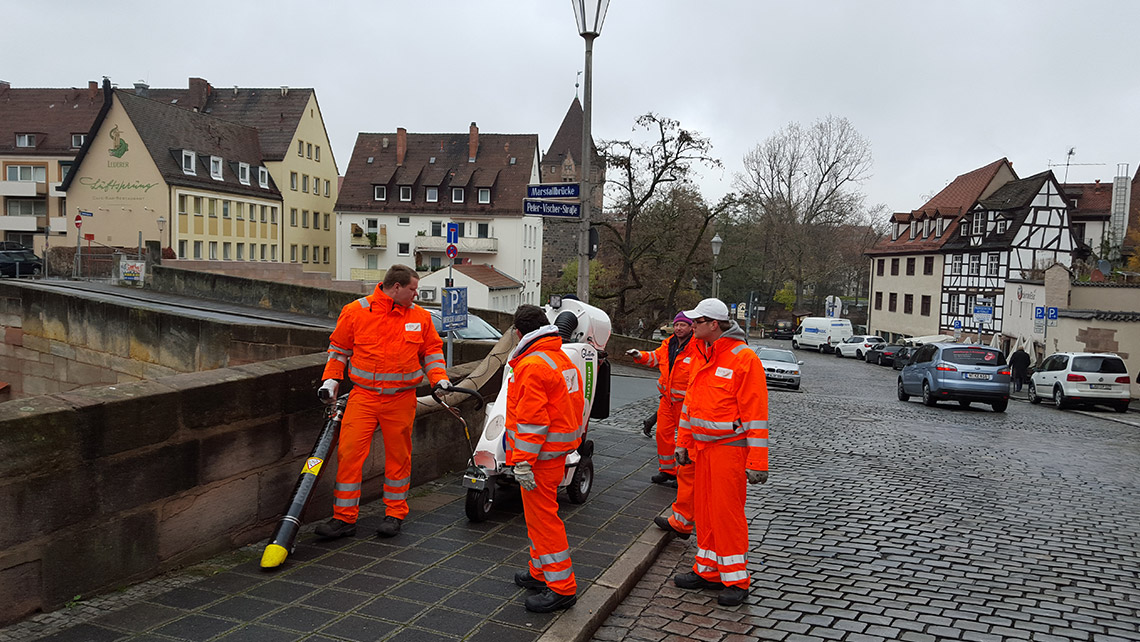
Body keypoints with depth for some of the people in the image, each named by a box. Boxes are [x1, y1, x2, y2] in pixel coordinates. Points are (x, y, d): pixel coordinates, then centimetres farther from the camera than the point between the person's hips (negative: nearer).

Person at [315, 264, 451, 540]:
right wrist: (331, 380, 1)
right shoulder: (356, 311, -1)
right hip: (363, 396, -1)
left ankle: (395, 514, 23)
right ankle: (344, 518, 5)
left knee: (398, 457, 8)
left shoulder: (420, 317, 6)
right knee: (349, 453, -6)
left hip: (401, 400, 2)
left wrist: (439, 377, 0)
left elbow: (432, 350, 15)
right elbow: (339, 348, 9)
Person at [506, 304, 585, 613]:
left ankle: (562, 587, 4)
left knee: (542, 516, -3)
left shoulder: (532, 365, -18)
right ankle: (541, 572, 33)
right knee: (541, 513, 20)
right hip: (559, 448, 10)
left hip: (541, 452, -10)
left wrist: (523, 462, -19)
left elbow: (531, 419, -22)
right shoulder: (562, 359, 11)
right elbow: (574, 406, 17)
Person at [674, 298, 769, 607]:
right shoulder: (702, 356, 11)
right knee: (705, 509, 13)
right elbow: (691, 402, 18)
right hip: (702, 447, 8)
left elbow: (755, 412, -16)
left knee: (727, 512, -2)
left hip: (729, 448, -8)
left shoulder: (743, 358, -15)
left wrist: (757, 462, -18)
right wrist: (683, 442, 18)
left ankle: (736, 580, 10)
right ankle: (708, 570, 26)